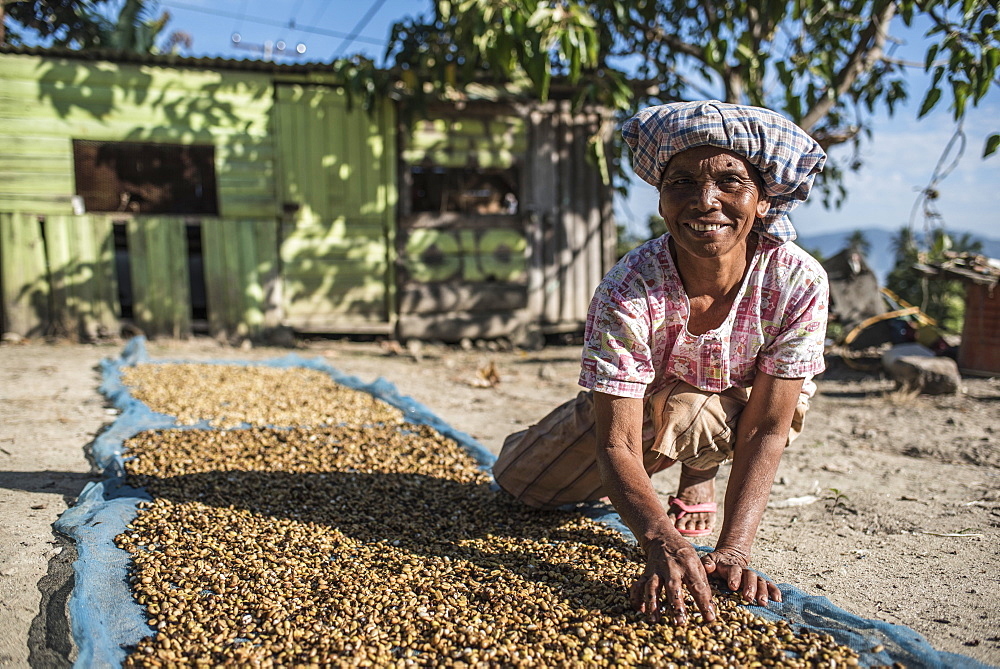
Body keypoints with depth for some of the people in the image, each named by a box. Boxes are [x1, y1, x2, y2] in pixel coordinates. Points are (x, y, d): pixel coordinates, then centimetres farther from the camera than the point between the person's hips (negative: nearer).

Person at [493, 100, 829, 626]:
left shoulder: (799, 282, -33)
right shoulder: (627, 292, -36)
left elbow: (767, 428, -28)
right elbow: (616, 444, -36)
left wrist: (733, 549, -39)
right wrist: (662, 542, -54)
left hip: (740, 403, -1)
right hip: (639, 400, 2)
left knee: (681, 411, -37)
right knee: (521, 480, 2)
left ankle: (699, 476, 1)